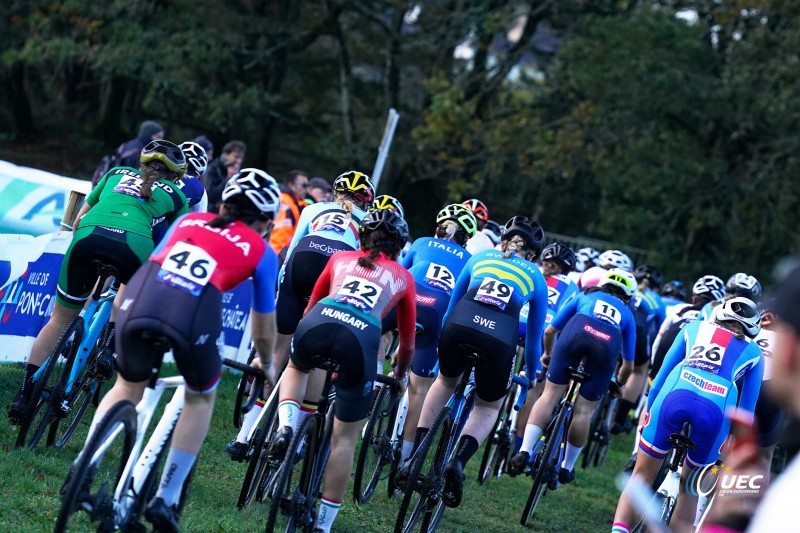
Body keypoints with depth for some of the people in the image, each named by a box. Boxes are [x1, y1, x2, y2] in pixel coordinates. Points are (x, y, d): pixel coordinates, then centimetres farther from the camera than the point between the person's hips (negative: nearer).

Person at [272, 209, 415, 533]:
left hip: (318, 324, 1)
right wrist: (400, 374, 55)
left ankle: (286, 426, 12)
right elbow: (407, 342, 35)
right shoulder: (403, 278, 29)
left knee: (296, 368, 38)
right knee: (344, 438, 14)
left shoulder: (341, 259, 32)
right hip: (362, 337, -1)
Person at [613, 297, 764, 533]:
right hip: (717, 410, 0)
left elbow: (661, 376, 28)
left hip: (675, 397, 0)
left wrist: (648, 414, 35)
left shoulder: (695, 327, 31)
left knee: (642, 476, 13)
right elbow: (746, 409, 27)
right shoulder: (754, 352, 29)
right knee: (689, 486, 22)